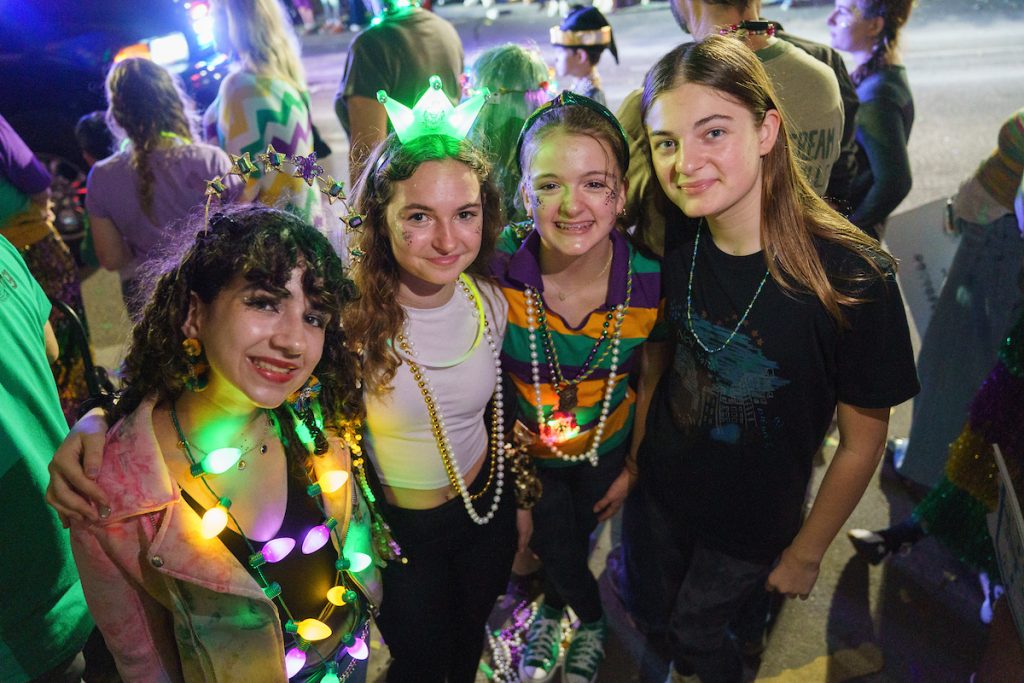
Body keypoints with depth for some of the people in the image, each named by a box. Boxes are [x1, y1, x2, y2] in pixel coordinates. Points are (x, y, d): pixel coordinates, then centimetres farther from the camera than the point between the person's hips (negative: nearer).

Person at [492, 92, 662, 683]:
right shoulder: (496, 267, -31)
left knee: (575, 541, 26)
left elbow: (650, 379, -8)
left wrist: (634, 466, 2)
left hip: (608, 449, 1)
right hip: (524, 452, -1)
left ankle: (553, 608, 63)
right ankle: (593, 621, 57)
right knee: (557, 551, 20)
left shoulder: (651, 281, -26)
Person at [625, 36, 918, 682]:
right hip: (658, 494, 4)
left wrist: (806, 553, -6)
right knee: (651, 611, 25)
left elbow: (862, 444, -15)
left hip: (753, 526, -3)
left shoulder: (854, 277, -27)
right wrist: (630, 462, 2)